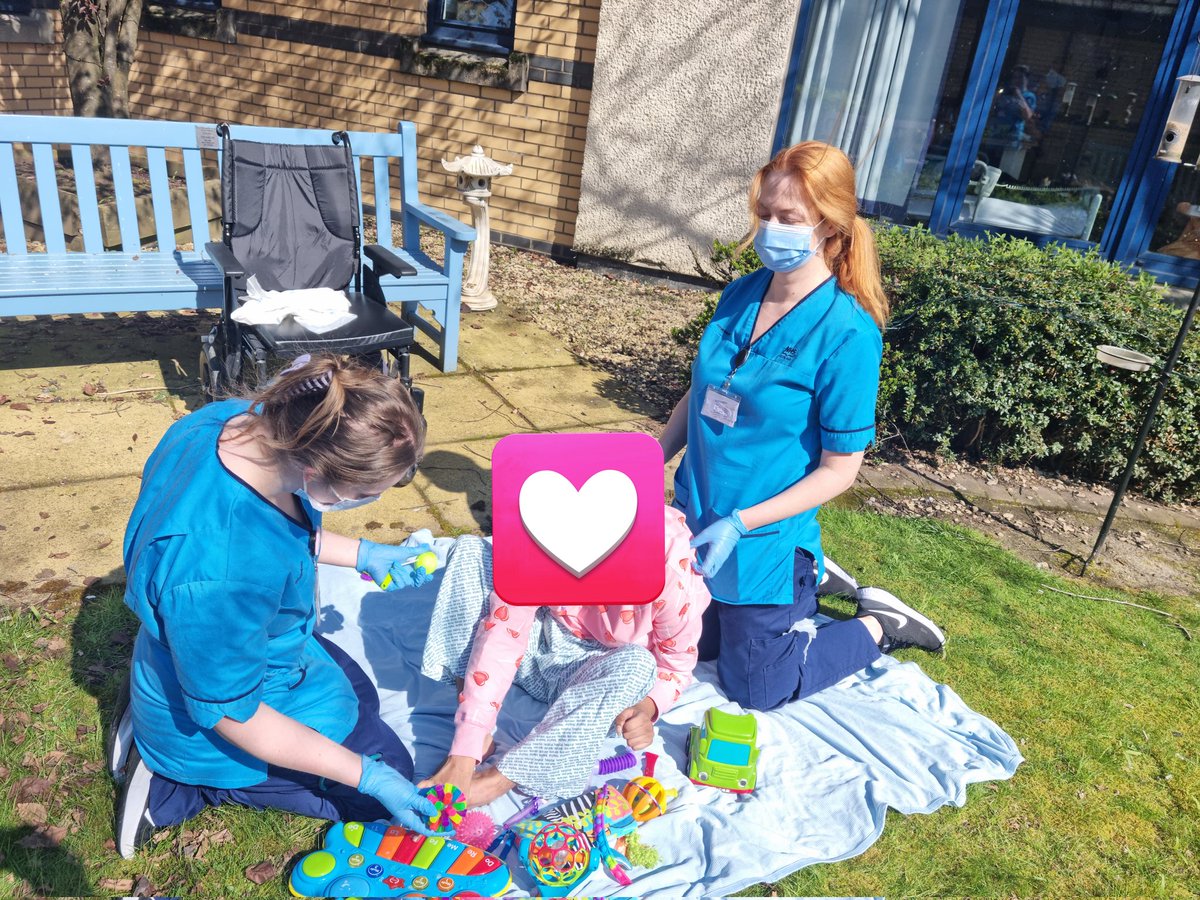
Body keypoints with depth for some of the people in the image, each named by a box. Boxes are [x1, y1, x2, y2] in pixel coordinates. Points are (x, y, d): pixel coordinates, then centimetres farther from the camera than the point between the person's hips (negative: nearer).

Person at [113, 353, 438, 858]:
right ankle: (172, 789, 8)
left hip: (252, 642, 8)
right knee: (392, 767, 11)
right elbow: (232, 715, -29)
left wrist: (364, 555, 1)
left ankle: (156, 724, 22)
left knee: (361, 699, 31)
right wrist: (368, 776, -24)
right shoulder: (216, 575, -45)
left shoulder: (243, 420, -22)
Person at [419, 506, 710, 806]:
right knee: (470, 550, -21)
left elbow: (678, 663, -12)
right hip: (541, 638, 2)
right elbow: (499, 638, -29)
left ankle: (500, 779, -32)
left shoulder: (672, 577, -30)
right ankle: (474, 733, -24)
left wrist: (647, 706, -34)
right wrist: (463, 756, -34)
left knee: (636, 665, -38)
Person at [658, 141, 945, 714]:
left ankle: (879, 627, 31)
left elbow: (839, 469, -18)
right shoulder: (741, 295, -3)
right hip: (696, 524, 6)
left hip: (763, 545, -6)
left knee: (757, 692, 12)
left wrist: (740, 523, -24)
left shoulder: (847, 332, -21)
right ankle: (805, 585, 41)